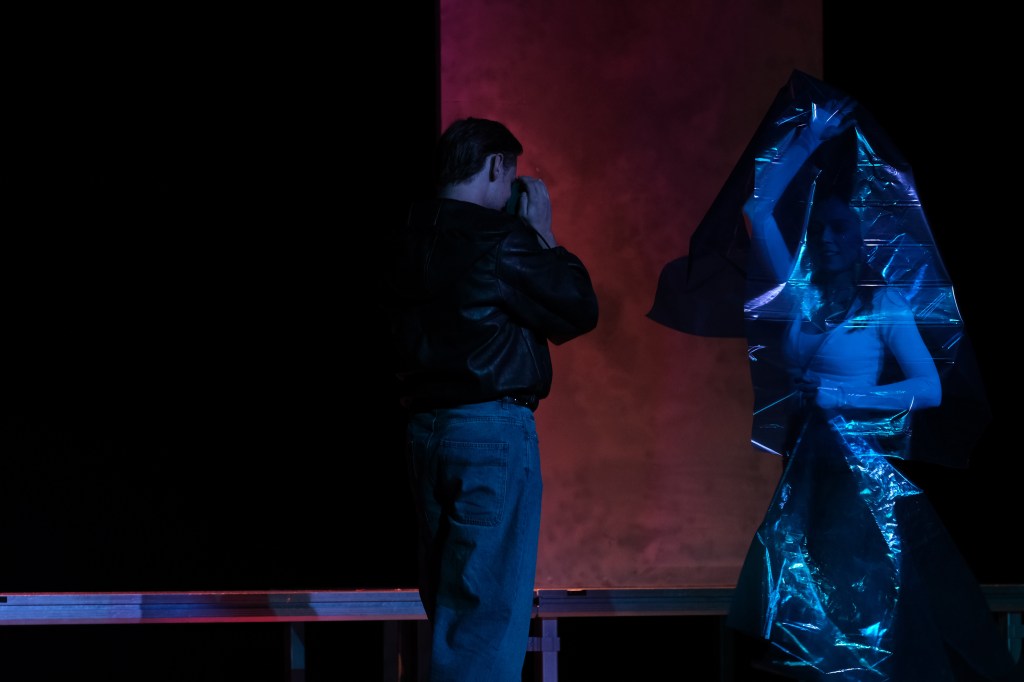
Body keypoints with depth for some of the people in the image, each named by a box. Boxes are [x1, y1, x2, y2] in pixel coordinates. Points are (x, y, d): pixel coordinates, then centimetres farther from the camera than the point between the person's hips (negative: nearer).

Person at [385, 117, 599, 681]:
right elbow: (579, 311, -6)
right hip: (492, 429, -8)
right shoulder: (500, 237, -13)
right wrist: (544, 237, 4)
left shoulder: (412, 236, 9)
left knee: (449, 603, 14)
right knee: (490, 609, -5)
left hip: (426, 427, 8)